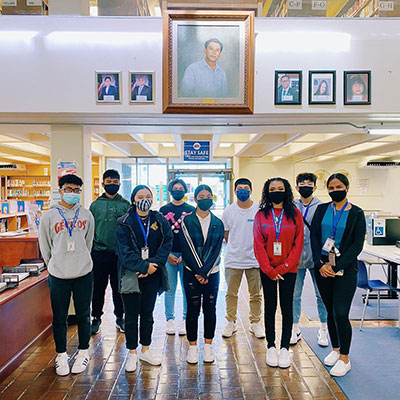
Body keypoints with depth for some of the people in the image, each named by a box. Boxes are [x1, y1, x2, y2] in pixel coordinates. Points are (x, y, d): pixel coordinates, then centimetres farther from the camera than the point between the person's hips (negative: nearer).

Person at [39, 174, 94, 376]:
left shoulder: (86, 215, 4)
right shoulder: (49, 216, -1)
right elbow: (45, 247, 7)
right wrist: (54, 266, 10)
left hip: (84, 273, 1)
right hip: (58, 275, -1)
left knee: (83, 315, 11)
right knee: (59, 318, 9)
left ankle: (83, 352, 28)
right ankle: (61, 355, 27)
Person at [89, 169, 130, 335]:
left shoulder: (126, 205, 3)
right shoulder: (95, 205, 4)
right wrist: (90, 251, 2)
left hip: (120, 254, 0)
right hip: (99, 253, 0)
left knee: (119, 287, 11)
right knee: (98, 288, 10)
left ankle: (120, 317, 27)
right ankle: (96, 318, 26)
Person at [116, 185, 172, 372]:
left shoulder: (159, 220, 3)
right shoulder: (124, 223, -6)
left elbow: (167, 243, -3)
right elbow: (124, 251, -12)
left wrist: (153, 264, -16)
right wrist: (144, 266, -19)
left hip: (152, 276, 3)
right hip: (130, 275, -3)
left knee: (148, 313, 15)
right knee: (131, 316, 7)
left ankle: (145, 350, 32)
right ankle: (132, 353, 24)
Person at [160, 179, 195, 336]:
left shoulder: (191, 210, 5)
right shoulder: (164, 210, 7)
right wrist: (168, 255, -3)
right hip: (168, 255, 1)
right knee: (170, 288, 6)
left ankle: (186, 320, 15)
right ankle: (170, 319, 18)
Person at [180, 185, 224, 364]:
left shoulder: (218, 223, 5)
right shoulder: (187, 221, -1)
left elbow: (217, 250, -1)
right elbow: (187, 249, -7)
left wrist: (204, 273, -10)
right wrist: (198, 272, -11)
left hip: (211, 273, 2)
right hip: (191, 272, -2)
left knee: (210, 309, 7)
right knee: (193, 309, 3)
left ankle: (208, 346, 22)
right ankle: (192, 347, 18)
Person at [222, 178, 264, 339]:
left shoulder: (260, 210, -2)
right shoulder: (229, 211, 2)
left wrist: (253, 247, 4)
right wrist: (236, 247, 9)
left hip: (255, 259, -1)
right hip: (233, 259, 1)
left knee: (256, 294, 10)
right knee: (231, 293, 10)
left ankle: (255, 323, 27)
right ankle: (231, 323, 26)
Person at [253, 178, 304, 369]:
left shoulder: (295, 214, 0)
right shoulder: (261, 215, -1)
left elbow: (298, 244, -3)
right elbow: (258, 245, -3)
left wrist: (284, 267, -9)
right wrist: (269, 270, -9)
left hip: (288, 269, 0)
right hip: (267, 270, 0)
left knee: (287, 307, 6)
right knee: (270, 306, 9)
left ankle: (285, 348, 20)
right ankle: (271, 347, 21)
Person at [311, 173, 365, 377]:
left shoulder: (356, 213, -1)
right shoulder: (322, 209, 6)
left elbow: (357, 245, -6)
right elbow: (314, 238, 3)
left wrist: (337, 266, -14)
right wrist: (320, 265, -9)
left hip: (345, 270, -3)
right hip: (322, 268, 3)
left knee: (340, 314, -6)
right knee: (330, 312, 12)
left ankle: (344, 359, 11)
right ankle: (335, 349, 30)